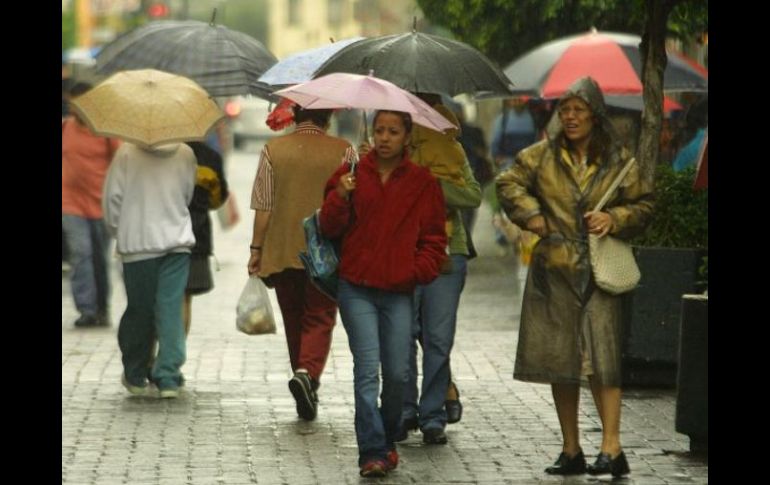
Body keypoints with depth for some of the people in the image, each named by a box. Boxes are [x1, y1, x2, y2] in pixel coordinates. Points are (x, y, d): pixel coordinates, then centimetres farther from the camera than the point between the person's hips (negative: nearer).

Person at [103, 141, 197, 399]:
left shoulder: (127, 152, -7)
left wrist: (118, 230, 12)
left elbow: (113, 196, -4)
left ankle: (135, 377, 20)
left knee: (139, 310, 8)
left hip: (137, 243, -1)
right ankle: (168, 378, -5)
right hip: (178, 241, 1)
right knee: (171, 310, 1)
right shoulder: (185, 154, 1)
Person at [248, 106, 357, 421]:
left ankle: (306, 395, 21)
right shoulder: (343, 151, -3)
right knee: (319, 320, 2)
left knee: (294, 322, 13)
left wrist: (256, 249, 4)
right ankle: (308, 373, -24)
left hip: (283, 252, 2)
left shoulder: (273, 150, 0)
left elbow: (263, 207, -2)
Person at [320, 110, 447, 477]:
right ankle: (372, 451, -10)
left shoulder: (423, 182, 7)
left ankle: (389, 439, 24)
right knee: (367, 368, -9)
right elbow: (331, 229, 4)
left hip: (399, 291, 1)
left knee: (397, 373, 2)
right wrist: (340, 197, -13)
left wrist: (419, 269, -5)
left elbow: (434, 238, 11)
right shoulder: (352, 174, 5)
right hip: (357, 288, -1)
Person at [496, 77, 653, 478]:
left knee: (601, 356, -15)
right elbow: (508, 184, 14)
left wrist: (613, 219, -7)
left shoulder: (618, 160, 4)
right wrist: (530, 214, -1)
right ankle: (571, 451, 15)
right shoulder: (542, 156, 6)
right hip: (554, 270, 3)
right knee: (559, 359, 6)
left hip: (599, 272, -2)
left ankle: (611, 447, -18)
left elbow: (642, 204, 11)